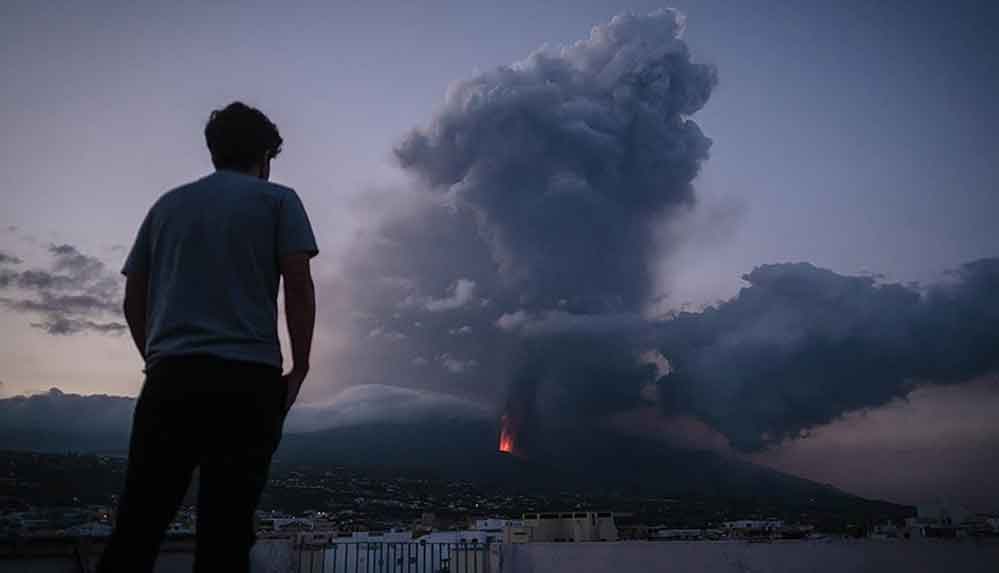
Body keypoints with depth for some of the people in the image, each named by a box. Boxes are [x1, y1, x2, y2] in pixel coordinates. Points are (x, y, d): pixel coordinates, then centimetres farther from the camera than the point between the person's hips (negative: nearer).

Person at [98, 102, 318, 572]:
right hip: (248, 378, -3)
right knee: (225, 533, -1)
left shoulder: (168, 204, 20)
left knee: (137, 527, 4)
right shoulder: (277, 199, 9)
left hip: (170, 376, 4)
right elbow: (299, 288, -3)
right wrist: (299, 370, 3)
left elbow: (133, 300, 18)